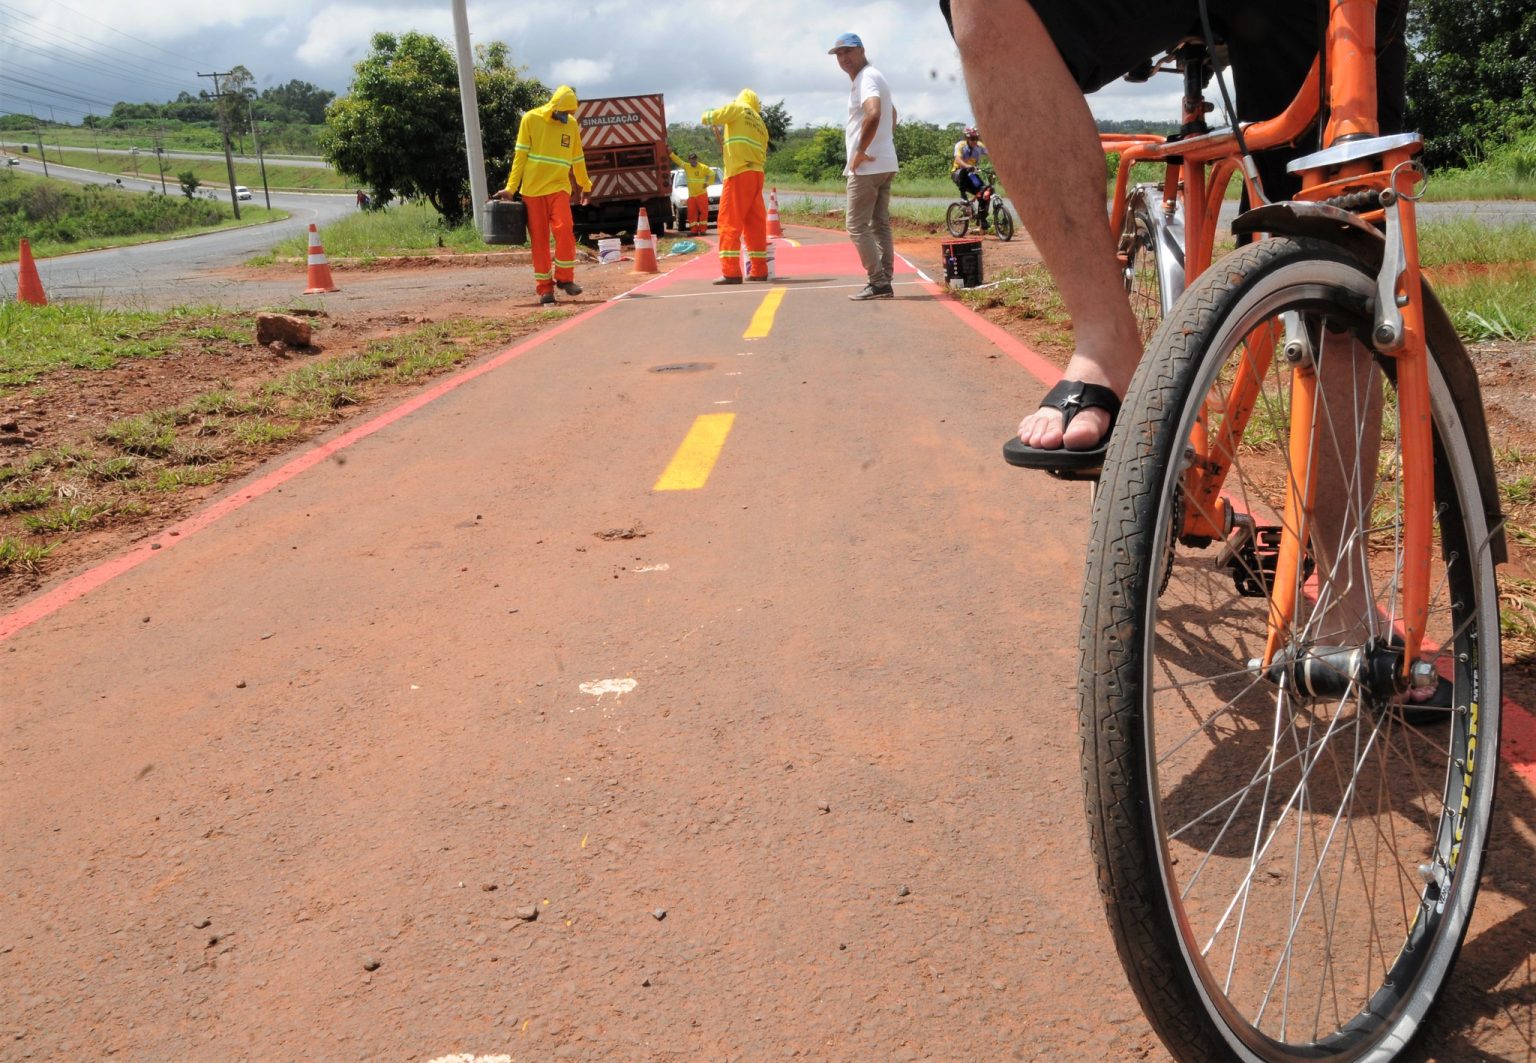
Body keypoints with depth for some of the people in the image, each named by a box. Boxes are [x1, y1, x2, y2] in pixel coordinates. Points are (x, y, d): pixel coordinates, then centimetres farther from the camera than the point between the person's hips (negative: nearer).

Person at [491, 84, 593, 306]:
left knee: (564, 229, -19)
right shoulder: (531, 119, -2)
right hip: (532, 189, -1)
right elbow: (520, 155, -1)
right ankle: (545, 288, 5)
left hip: (558, 187, 1)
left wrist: (585, 185, 24)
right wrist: (511, 187, -4)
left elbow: (577, 159, 18)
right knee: (539, 238, -1)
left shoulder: (572, 124, 6)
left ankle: (564, 278, -4)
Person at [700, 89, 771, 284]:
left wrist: (706, 116, 23)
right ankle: (759, 270, 10)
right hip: (757, 174, 7)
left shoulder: (738, 108, 4)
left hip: (739, 173, -7)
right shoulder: (761, 124, 22)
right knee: (755, 223, 10)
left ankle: (730, 272, -14)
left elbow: (708, 118, 0)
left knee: (730, 222, -7)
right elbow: (763, 155, 17)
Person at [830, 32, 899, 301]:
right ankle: (884, 282, 11)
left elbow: (873, 114, -32)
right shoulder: (873, 77, 20)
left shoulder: (866, 78, -13)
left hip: (867, 166, -10)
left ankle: (878, 282, -8)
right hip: (884, 164, 10)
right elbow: (891, 113, 35)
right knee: (881, 225, 10)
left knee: (857, 226, -6)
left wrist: (860, 151, -24)